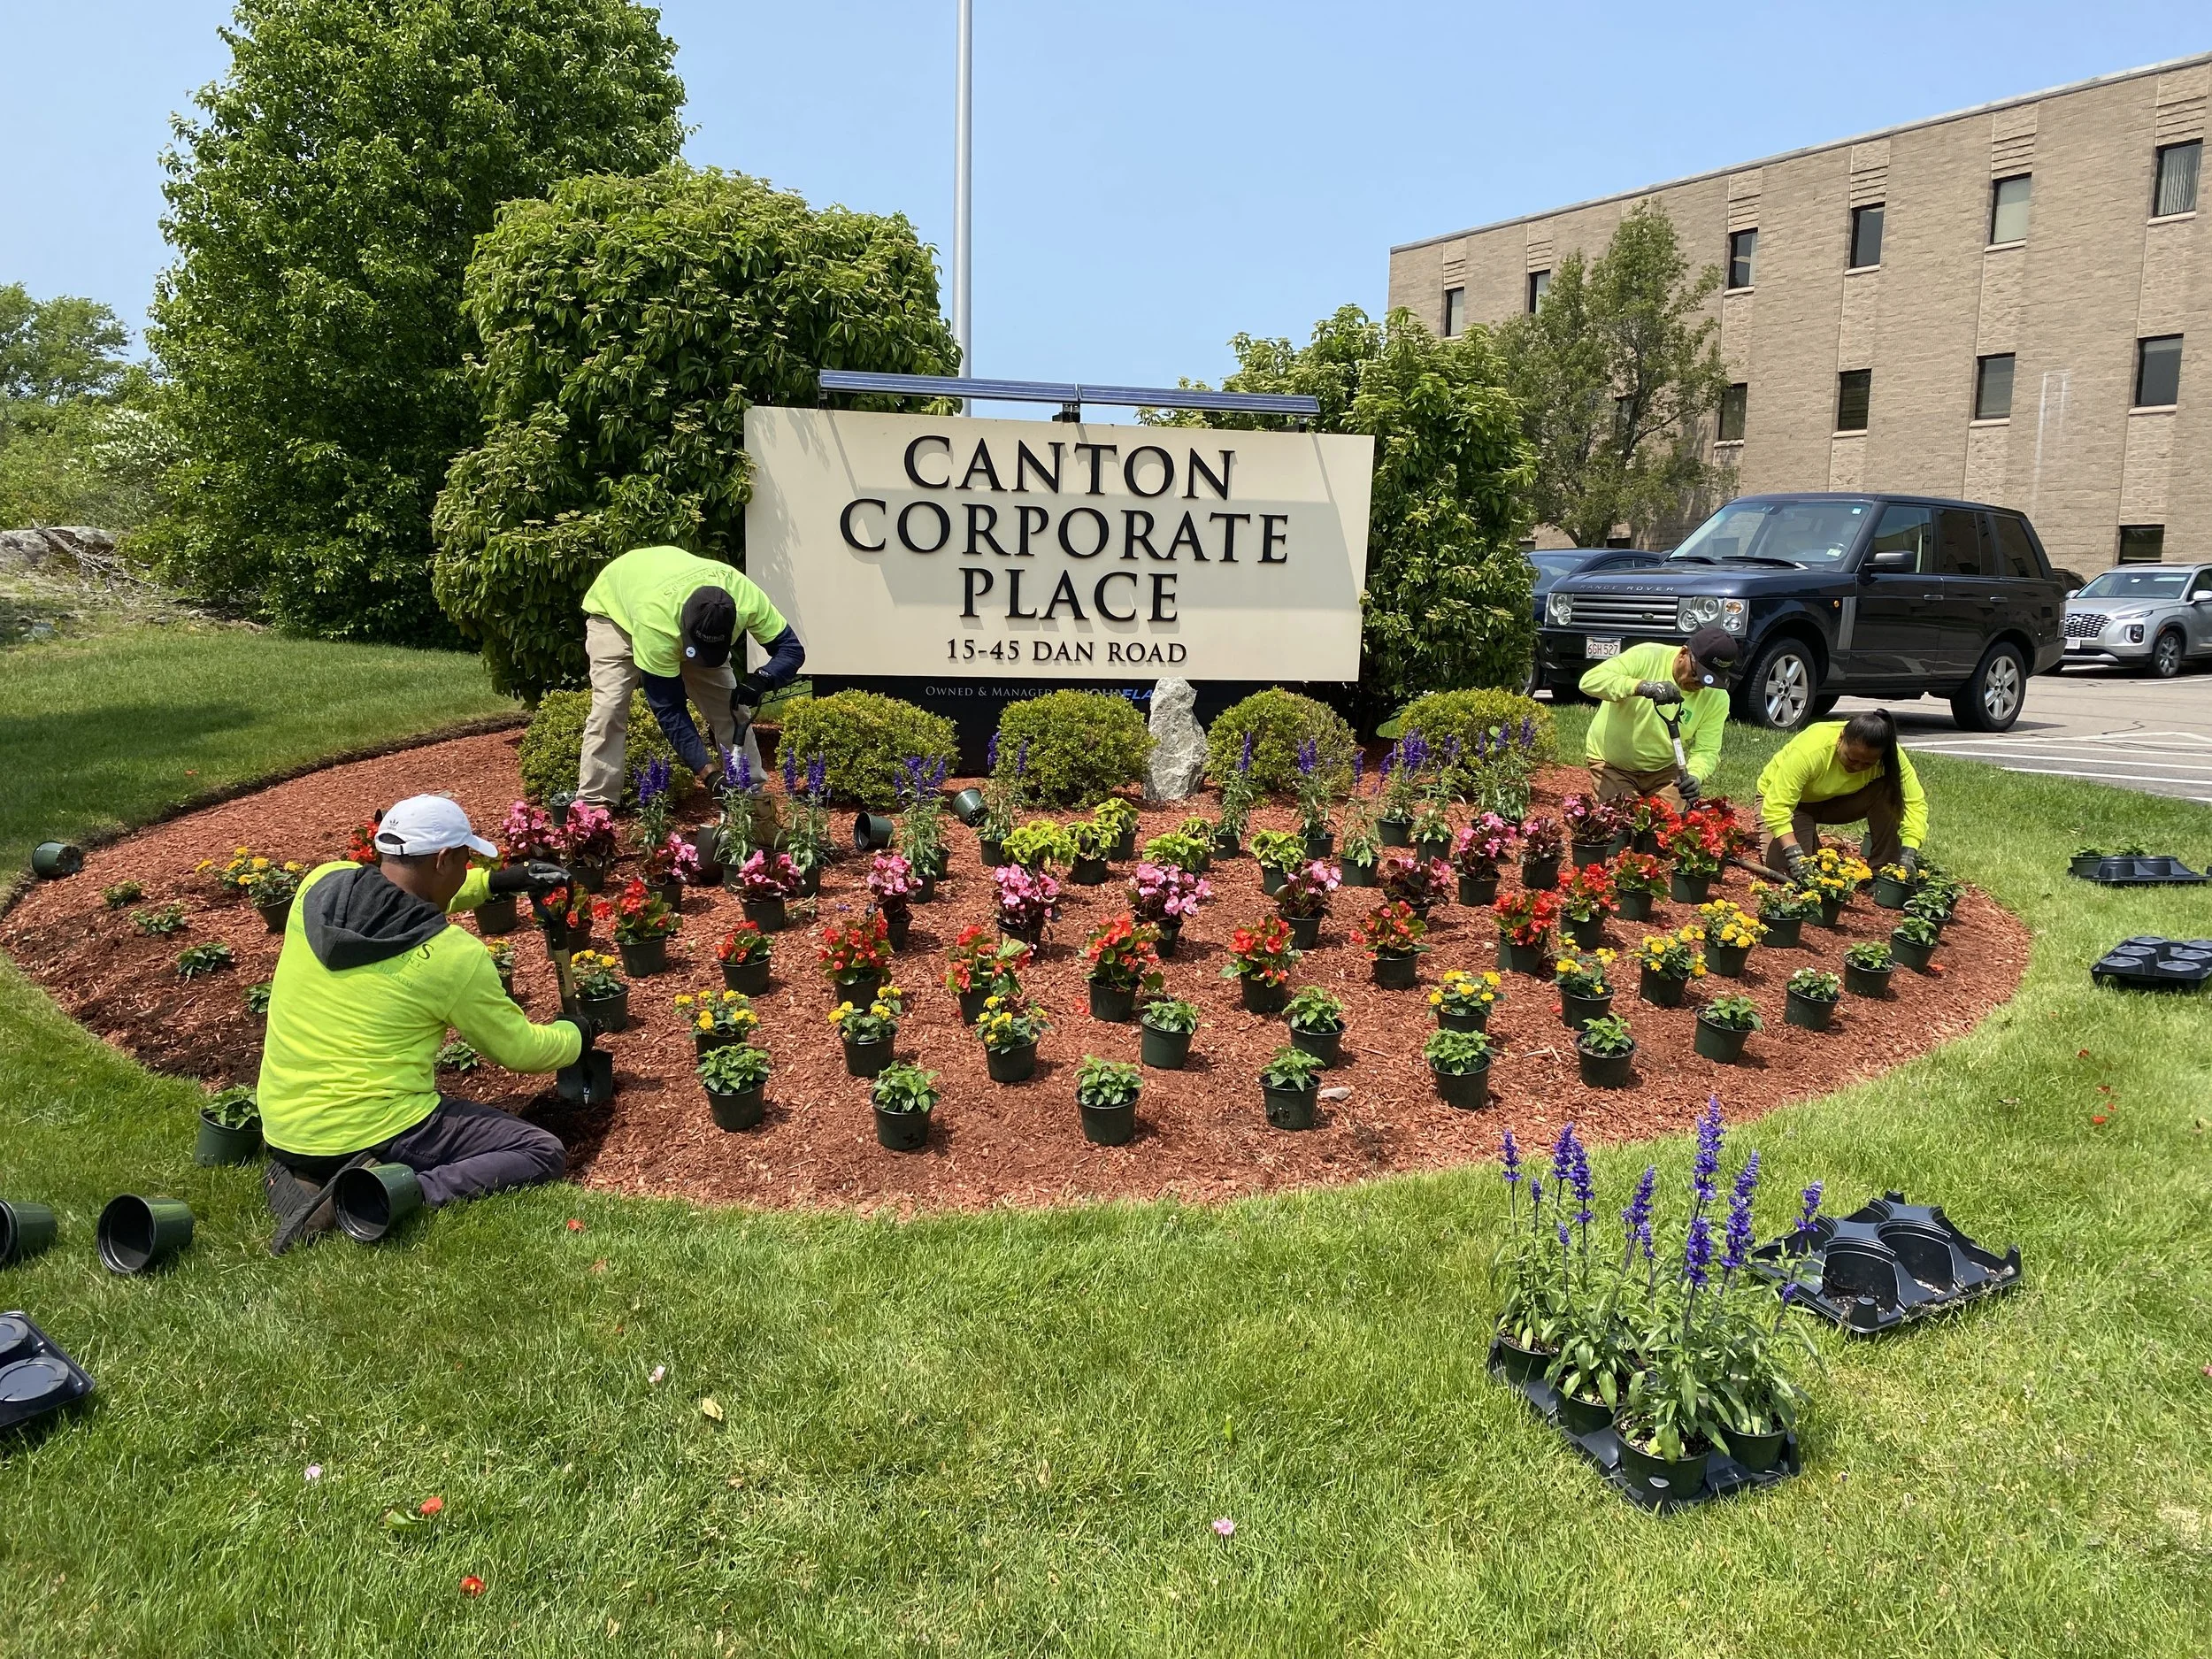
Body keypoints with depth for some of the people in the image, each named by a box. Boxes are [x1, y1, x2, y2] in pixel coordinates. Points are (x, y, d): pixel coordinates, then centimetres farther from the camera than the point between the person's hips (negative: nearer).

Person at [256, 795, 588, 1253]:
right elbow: (519, 1049, -3)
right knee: (543, 1153, -1)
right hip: (372, 1130, -7)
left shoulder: (317, 886, -4)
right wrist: (575, 1035, 18)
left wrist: (497, 881, 21)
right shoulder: (453, 956, -17)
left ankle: (301, 1179, 12)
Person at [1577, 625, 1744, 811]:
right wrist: (1643, 687, -48)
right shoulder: (1646, 656, -23)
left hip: (1665, 770, 3)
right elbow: (1590, 680, -34)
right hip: (1613, 765, -3)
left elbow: (1706, 750, -13)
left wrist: (1695, 776, -36)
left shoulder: (1718, 697, -12)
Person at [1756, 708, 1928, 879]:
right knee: (1786, 869, -26)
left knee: (1888, 792, -25)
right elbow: (1776, 806, -40)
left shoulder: (1890, 756, -25)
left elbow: (1915, 801, -22)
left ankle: (1883, 868, -11)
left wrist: (1908, 853, -35)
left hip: (1839, 800, 3)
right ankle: (1809, 840, 9)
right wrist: (1796, 856, -48)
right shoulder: (1811, 751, -39)